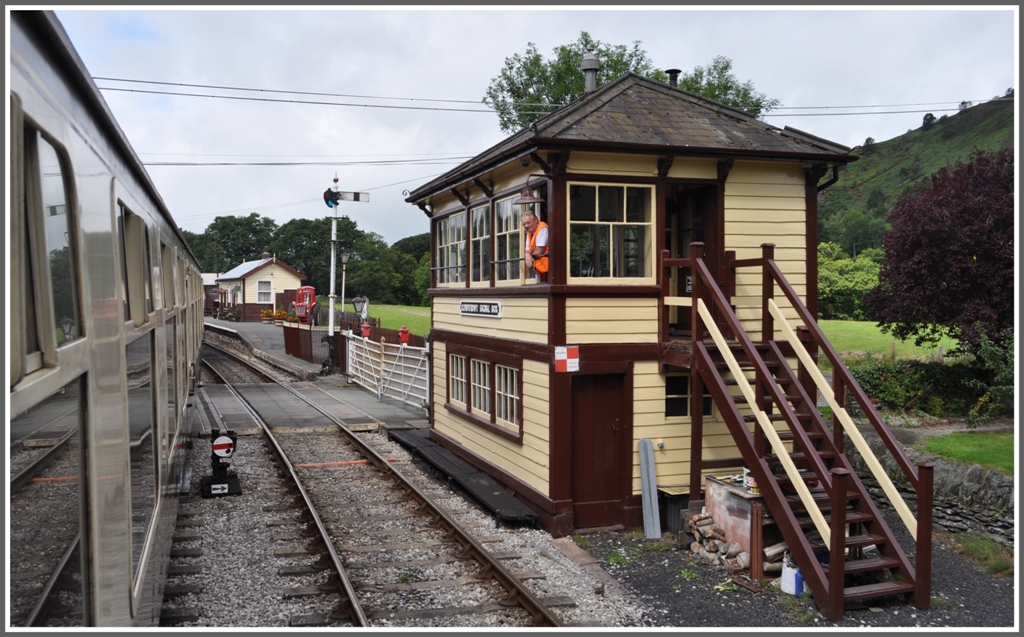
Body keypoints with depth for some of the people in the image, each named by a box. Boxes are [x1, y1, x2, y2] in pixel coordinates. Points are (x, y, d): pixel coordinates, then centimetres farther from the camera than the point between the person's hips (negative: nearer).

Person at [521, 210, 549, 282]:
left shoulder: (543, 228, -14)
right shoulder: (529, 232, 13)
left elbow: (540, 251, -17)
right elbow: (528, 250, 9)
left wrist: (530, 255, 1)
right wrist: (528, 255, -15)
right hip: (539, 267, 9)